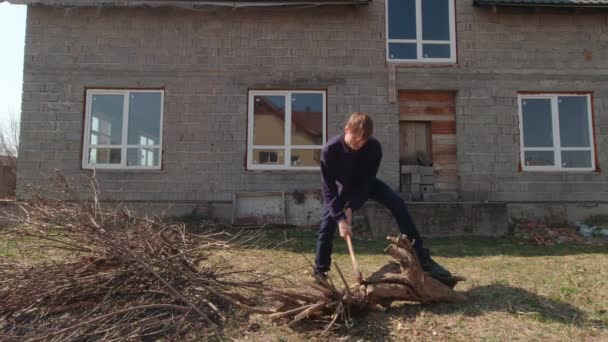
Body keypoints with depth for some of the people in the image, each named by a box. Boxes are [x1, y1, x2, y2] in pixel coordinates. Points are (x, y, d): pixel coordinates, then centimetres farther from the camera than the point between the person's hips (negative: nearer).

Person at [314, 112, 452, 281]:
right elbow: (328, 190, -29)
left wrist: (351, 208, -32)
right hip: (341, 187, -1)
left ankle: (423, 258, -13)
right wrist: (340, 219, -37)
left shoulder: (374, 147, -31)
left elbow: (366, 182, -23)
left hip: (365, 184, 1)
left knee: (398, 204, -18)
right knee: (327, 224, -12)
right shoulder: (330, 150, -34)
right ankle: (320, 272, 10)